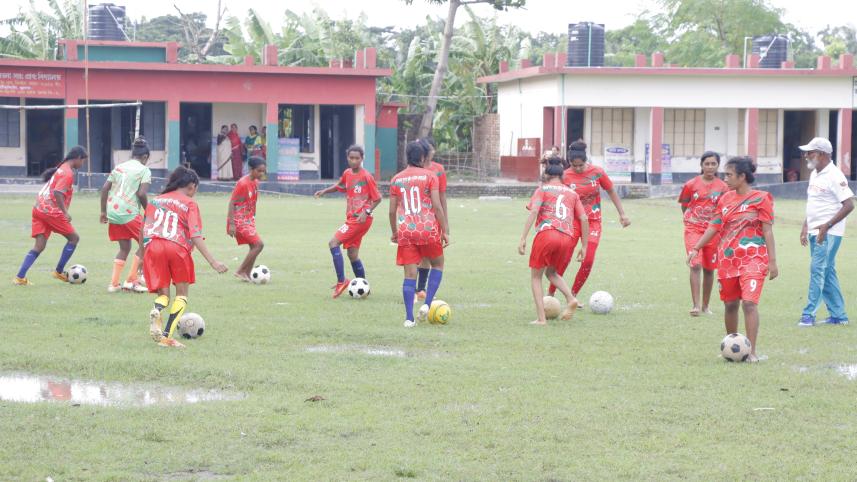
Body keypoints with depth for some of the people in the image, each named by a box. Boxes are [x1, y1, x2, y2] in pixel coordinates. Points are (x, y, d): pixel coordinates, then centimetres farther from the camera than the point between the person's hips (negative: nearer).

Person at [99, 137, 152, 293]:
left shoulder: (119, 167, 16)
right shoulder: (144, 170, -1)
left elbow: (105, 188, 11)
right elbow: (141, 194, -13)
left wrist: (103, 212, 16)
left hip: (112, 213, 6)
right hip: (130, 213, -6)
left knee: (124, 248, 19)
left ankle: (114, 283, 12)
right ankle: (132, 280, 5)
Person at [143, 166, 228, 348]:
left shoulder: (155, 201, 23)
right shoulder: (190, 204, 9)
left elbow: (143, 231, 22)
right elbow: (196, 236, -3)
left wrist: (142, 257, 31)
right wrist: (213, 262, -6)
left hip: (152, 245, 3)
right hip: (177, 248, -3)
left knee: (163, 293, 12)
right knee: (182, 293, 13)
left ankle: (156, 311, -25)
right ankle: (167, 335, -3)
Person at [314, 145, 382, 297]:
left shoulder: (366, 176, -13)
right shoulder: (347, 173, 8)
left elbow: (377, 198, -9)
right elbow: (340, 185, 29)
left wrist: (367, 212, -21)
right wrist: (325, 191, 14)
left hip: (361, 219, -8)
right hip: (351, 218, 8)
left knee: (333, 242, -16)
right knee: (352, 254, 11)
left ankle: (341, 281, -16)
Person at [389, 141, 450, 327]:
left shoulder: (396, 179, 8)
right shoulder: (429, 176, -2)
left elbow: (392, 210, 10)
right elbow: (437, 206, -7)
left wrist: (394, 232, 24)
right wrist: (445, 231, -2)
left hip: (405, 231, 3)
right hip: (428, 228, -2)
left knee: (410, 274, 4)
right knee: (437, 264, 19)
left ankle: (409, 318, -2)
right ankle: (427, 304, 3)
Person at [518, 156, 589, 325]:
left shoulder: (542, 189, 12)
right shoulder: (572, 193, 22)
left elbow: (534, 211, -4)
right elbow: (584, 219, 14)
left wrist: (523, 238, -9)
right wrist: (584, 246, 18)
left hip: (546, 234, -4)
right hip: (568, 238, 4)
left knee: (536, 276, 12)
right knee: (551, 273, 26)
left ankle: (541, 318, 1)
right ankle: (570, 299, 0)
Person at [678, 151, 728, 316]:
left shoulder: (722, 187, 0)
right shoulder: (691, 184, -1)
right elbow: (684, 203, 13)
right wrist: (690, 217, 6)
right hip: (693, 229, -2)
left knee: (709, 269, 9)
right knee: (695, 265, -17)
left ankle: (705, 305, 23)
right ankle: (696, 305, -19)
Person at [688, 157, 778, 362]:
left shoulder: (760, 199, -4)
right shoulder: (726, 199, 11)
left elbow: (768, 231, -5)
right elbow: (714, 226, 16)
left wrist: (772, 261, -8)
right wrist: (695, 248, 10)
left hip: (753, 259, -5)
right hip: (728, 259, 5)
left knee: (749, 303, -16)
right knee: (730, 305, 9)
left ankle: (751, 351, -13)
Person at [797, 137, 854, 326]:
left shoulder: (834, 176, -14)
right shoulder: (814, 174, 14)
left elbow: (849, 205, -19)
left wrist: (827, 226, -22)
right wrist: (805, 226, 16)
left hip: (828, 233, -9)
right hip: (815, 232, 9)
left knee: (818, 270, -11)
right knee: (827, 272, 12)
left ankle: (809, 314, -11)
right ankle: (838, 315, 18)